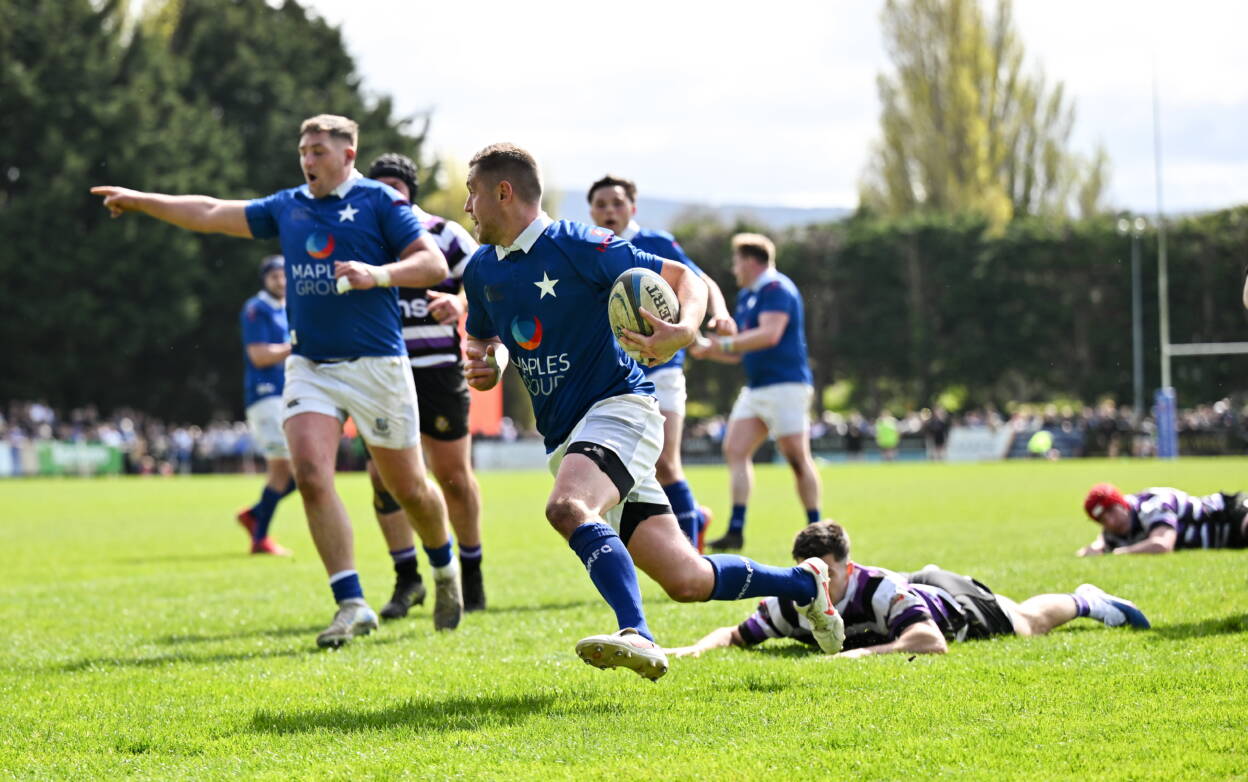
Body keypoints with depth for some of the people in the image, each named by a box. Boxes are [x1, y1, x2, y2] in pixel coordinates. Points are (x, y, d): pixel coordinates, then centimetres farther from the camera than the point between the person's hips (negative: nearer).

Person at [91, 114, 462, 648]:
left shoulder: (379, 202, -3)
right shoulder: (287, 208, 12)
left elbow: (434, 264, -8)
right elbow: (211, 214, 17)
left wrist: (379, 274, -24)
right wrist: (139, 200, 16)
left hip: (375, 363, -4)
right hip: (308, 364, 4)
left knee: (409, 488, 5)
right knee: (310, 474, -16)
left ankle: (446, 569, 35)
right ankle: (352, 605, -13)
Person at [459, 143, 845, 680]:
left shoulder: (576, 246, -9)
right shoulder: (481, 271, 11)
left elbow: (685, 279, -7)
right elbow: (483, 339, 29)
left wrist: (684, 331, -29)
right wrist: (483, 364, 4)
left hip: (618, 407, -7)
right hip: (564, 437, 7)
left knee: (567, 507, -38)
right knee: (687, 582, 0)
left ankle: (637, 637, -48)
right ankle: (806, 582, 21)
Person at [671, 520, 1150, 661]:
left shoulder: (879, 589, -49)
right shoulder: (791, 605, -35)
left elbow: (933, 642, -59)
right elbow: (735, 635, -25)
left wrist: (868, 652, -67)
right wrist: (695, 649, -45)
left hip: (956, 607, -5)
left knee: (1030, 623, 24)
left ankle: (1085, 601, 55)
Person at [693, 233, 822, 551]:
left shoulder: (777, 289, -11)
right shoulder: (746, 296, 18)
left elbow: (770, 334, -26)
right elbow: (739, 352, 24)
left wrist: (726, 344, -28)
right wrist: (708, 349, 8)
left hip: (786, 385, -9)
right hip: (755, 390, 10)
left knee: (797, 458, -6)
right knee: (735, 450, -3)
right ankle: (736, 530, -7)